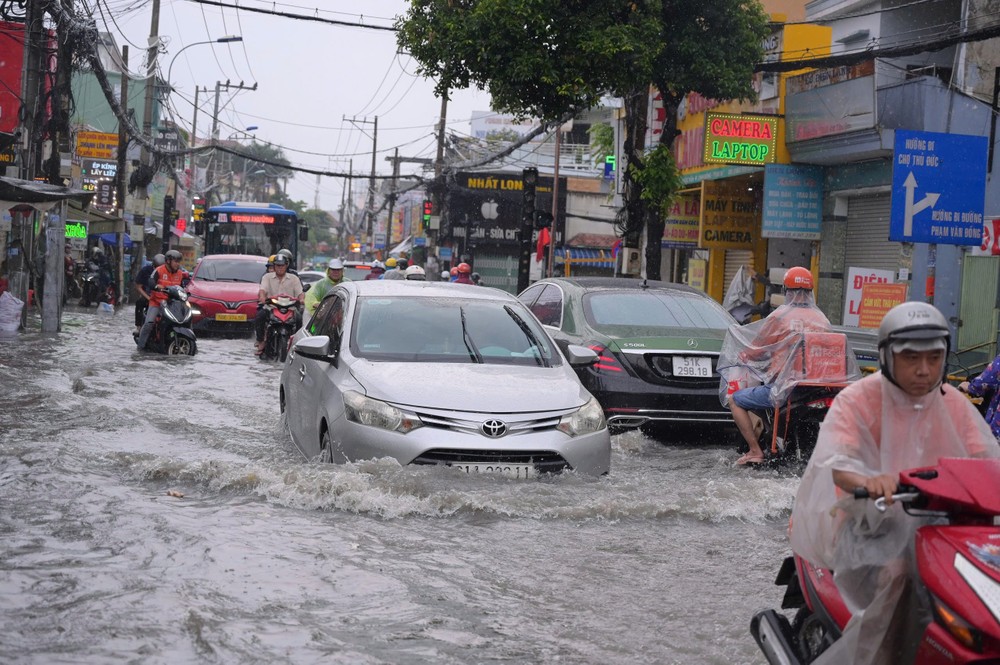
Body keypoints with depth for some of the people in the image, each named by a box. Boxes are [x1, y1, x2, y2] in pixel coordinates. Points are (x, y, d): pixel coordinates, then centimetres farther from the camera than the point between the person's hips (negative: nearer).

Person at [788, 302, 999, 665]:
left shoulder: (954, 404, 7)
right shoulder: (857, 400, -9)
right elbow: (834, 463, -25)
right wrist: (867, 480, -49)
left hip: (937, 522, 4)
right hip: (868, 521, -4)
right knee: (896, 574, -33)